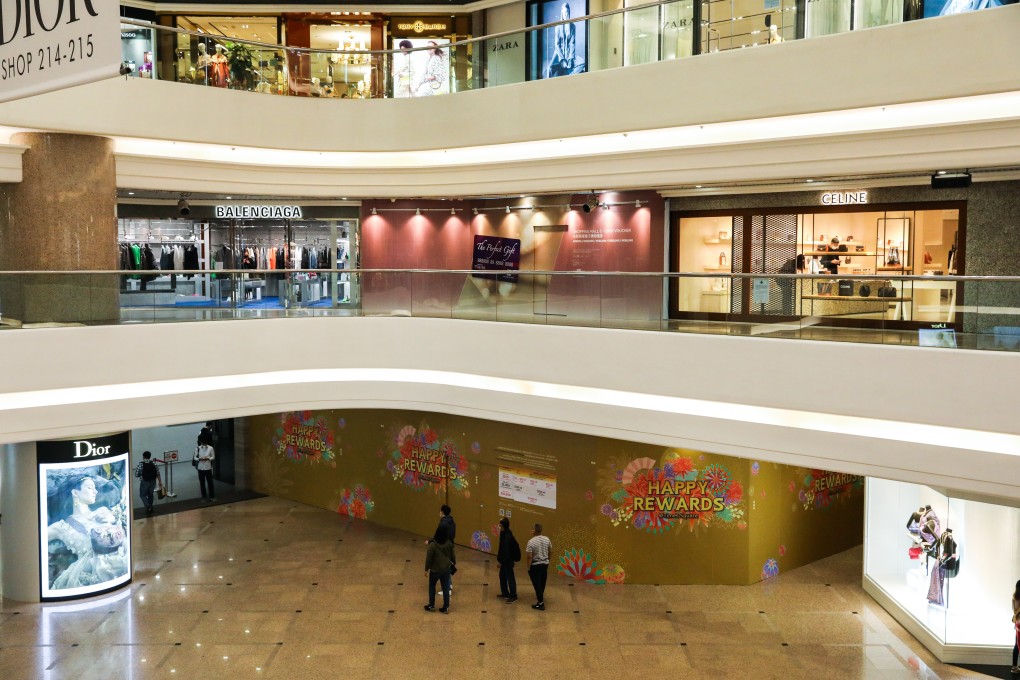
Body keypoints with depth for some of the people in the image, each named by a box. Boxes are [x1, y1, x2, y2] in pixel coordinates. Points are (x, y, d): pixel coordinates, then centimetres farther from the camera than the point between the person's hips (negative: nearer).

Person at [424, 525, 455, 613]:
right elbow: (452, 555, 4)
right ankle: (446, 607, 15)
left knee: (432, 586, 18)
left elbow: (429, 558, -16)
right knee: (446, 588, 11)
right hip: (446, 569, 3)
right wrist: (454, 563, 22)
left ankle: (431, 605, 26)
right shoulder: (449, 543, -9)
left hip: (435, 570, -3)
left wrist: (426, 569, -4)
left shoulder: (432, 544, -22)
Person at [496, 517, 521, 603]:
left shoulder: (507, 536, -26)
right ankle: (505, 593, 33)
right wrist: (499, 558, 15)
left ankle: (513, 596, 5)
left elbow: (506, 550, -25)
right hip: (505, 560, 10)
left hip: (508, 560, -10)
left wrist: (500, 561, -20)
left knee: (510, 577, -2)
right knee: (502, 575, 20)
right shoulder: (504, 533, 5)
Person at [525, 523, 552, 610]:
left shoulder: (531, 542, -21)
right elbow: (550, 550, 8)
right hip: (545, 563, 6)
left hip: (535, 565, -6)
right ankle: (541, 596, 41)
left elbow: (529, 556, -19)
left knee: (537, 584, 3)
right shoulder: (546, 539, -5)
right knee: (542, 582, 22)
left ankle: (540, 603, 6)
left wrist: (528, 567, -8)